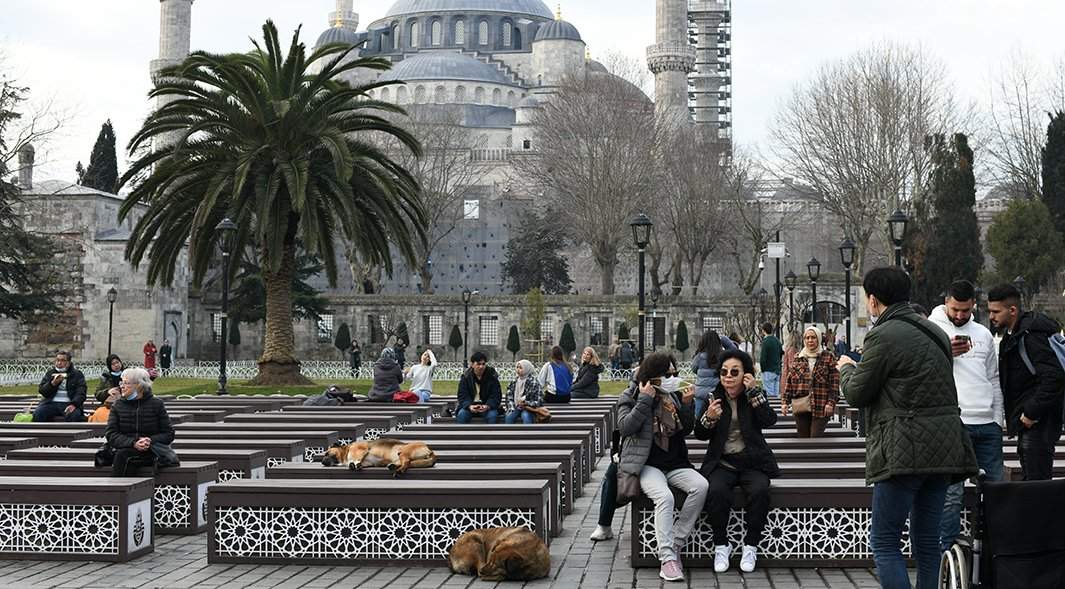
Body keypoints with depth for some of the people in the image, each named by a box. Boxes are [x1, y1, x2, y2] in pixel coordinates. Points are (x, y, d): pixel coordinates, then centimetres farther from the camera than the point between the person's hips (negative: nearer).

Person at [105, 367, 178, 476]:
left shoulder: (156, 404, 6)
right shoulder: (118, 405, 12)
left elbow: (169, 434, 4)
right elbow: (110, 434, 1)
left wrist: (150, 441, -16)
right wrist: (133, 443, -17)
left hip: (151, 451, -2)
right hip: (125, 450, 2)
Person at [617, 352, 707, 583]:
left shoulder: (672, 397, 15)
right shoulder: (630, 397, 5)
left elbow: (687, 429, 18)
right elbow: (625, 428, -12)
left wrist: (687, 404, 2)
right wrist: (645, 400, -14)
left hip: (675, 464, 4)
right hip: (647, 465, -4)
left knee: (701, 486, -25)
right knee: (665, 496, -33)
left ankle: (676, 543, -17)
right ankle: (668, 557, -32)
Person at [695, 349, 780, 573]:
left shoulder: (756, 397, 8)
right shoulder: (714, 397, 9)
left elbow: (769, 421, -11)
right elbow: (699, 434, 7)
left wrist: (754, 391, -17)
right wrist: (709, 418, -14)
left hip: (752, 462, 0)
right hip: (722, 463, 0)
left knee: (760, 490, -32)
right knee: (717, 491, -32)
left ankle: (751, 546, -15)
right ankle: (721, 545, -14)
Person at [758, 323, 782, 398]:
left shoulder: (766, 342, -14)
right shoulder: (777, 341, 10)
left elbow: (762, 359, -17)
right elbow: (781, 354, 18)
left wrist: (763, 369, -4)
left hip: (768, 372, -7)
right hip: (777, 371, 7)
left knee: (769, 394, -7)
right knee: (776, 393, 9)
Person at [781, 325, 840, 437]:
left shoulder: (828, 357, 4)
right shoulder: (797, 358, 13)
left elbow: (834, 382, -1)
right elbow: (789, 381, 12)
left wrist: (831, 402, -10)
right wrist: (785, 401, 4)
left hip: (821, 407, -3)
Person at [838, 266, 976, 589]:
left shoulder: (883, 335, -10)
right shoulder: (935, 332, 16)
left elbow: (856, 394, -5)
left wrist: (847, 368, 17)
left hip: (905, 451, -8)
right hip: (945, 448, 8)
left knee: (884, 540, -3)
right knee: (927, 539, 14)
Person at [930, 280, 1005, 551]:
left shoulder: (983, 334, 18)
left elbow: (993, 379, 21)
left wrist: (998, 418, 14)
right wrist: (946, 352, -16)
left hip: (987, 424, 5)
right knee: (951, 493, -6)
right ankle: (948, 551, 0)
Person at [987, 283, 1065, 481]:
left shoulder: (1031, 336, -17)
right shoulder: (1012, 336, 16)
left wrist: (1032, 413, -21)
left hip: (1039, 425, -11)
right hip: (1028, 422, 11)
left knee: (1037, 482, -11)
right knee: (1030, 481, 15)